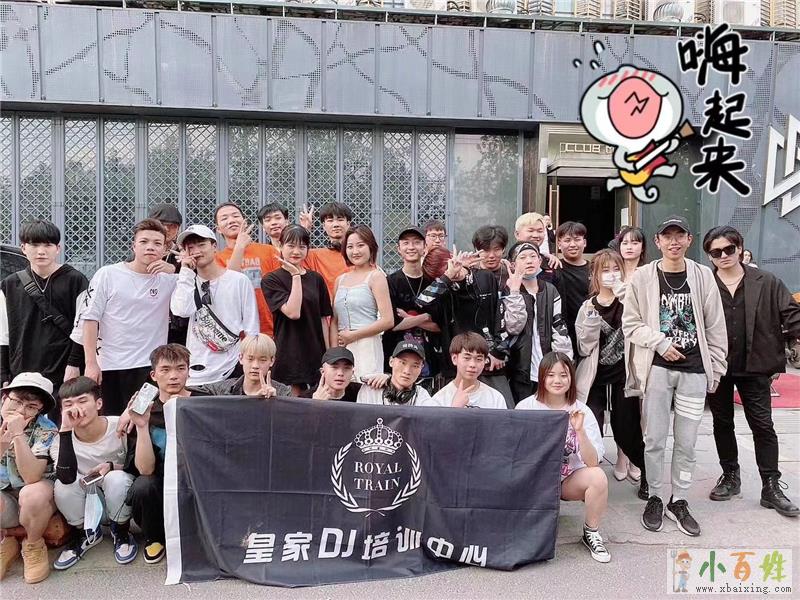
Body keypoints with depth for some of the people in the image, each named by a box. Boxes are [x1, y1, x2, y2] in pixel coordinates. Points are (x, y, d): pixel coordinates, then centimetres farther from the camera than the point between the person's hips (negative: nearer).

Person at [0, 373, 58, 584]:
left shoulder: (46, 430, -17)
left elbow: (32, 477, -29)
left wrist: (18, 434, -35)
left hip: (36, 495, -2)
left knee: (33, 495, -37)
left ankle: (34, 546, -5)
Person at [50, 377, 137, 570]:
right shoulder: (62, 440, -14)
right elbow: (67, 477, -34)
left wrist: (112, 466, -28)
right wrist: (66, 430, -37)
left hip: (122, 499, -2)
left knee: (116, 478, -33)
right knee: (62, 485, -25)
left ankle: (122, 533, -4)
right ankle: (85, 534, 4)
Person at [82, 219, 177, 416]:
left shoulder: (169, 279, 4)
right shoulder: (108, 274, 1)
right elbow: (91, 318, 0)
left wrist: (175, 270, -11)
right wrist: (91, 363, -6)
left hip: (151, 369, 0)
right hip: (109, 367, 0)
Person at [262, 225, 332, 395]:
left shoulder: (316, 279, 8)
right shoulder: (271, 280, -3)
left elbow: (323, 319, 10)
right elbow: (293, 313, -16)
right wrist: (295, 276, -12)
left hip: (317, 353, 4)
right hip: (290, 354, -4)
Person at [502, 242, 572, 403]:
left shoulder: (550, 290, 9)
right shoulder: (509, 292, 0)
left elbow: (559, 329, 5)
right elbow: (513, 327, -15)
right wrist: (515, 292, -19)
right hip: (521, 372, -3)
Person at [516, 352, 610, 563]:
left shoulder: (581, 411, -6)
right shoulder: (525, 407, -7)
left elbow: (592, 462, -15)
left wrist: (580, 430, -29)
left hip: (570, 479, 1)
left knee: (598, 476, -29)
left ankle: (591, 533, -1)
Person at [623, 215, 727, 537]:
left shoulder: (703, 276, 2)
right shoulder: (643, 276, -2)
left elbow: (715, 327, 5)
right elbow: (630, 323, -1)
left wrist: (716, 368, 4)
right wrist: (660, 342, -14)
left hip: (694, 370, 1)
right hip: (656, 368, -1)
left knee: (687, 442, 8)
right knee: (655, 439, 5)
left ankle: (678, 502, 23)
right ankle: (655, 498, 22)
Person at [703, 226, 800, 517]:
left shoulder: (766, 282, -1)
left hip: (753, 365, 0)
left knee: (763, 425, 6)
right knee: (722, 423, 14)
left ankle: (771, 487, 17)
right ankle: (730, 477, 30)